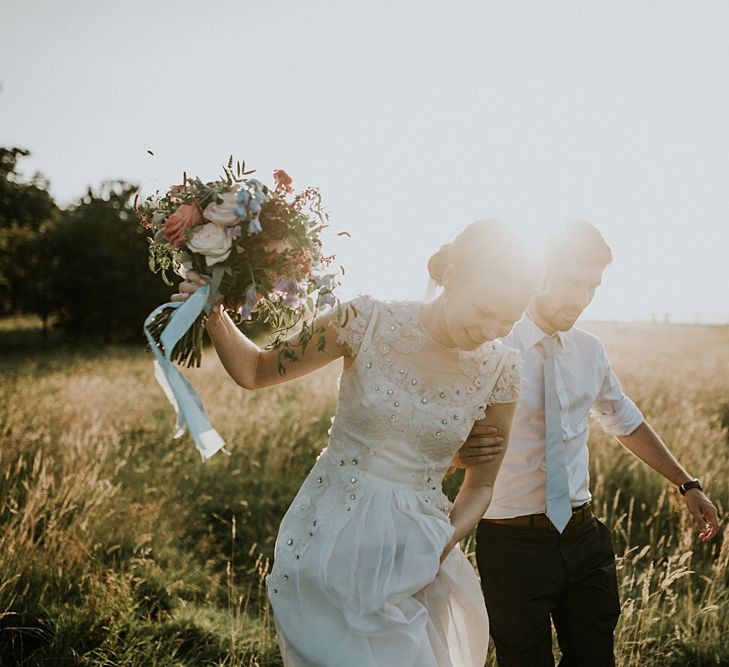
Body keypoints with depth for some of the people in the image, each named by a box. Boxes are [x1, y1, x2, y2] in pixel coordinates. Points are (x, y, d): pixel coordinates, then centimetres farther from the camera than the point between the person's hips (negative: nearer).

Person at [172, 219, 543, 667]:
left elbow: (480, 485, 6)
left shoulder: (498, 369, -5)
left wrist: (441, 547, -10)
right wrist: (214, 315, -17)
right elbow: (255, 371, 0)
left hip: (410, 554, 2)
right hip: (329, 540, -2)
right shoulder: (371, 323, -12)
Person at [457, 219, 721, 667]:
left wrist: (687, 484, 19)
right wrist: (459, 454, -40)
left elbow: (627, 422, 21)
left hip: (584, 537, 6)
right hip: (513, 542, -5)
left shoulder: (590, 351, 6)